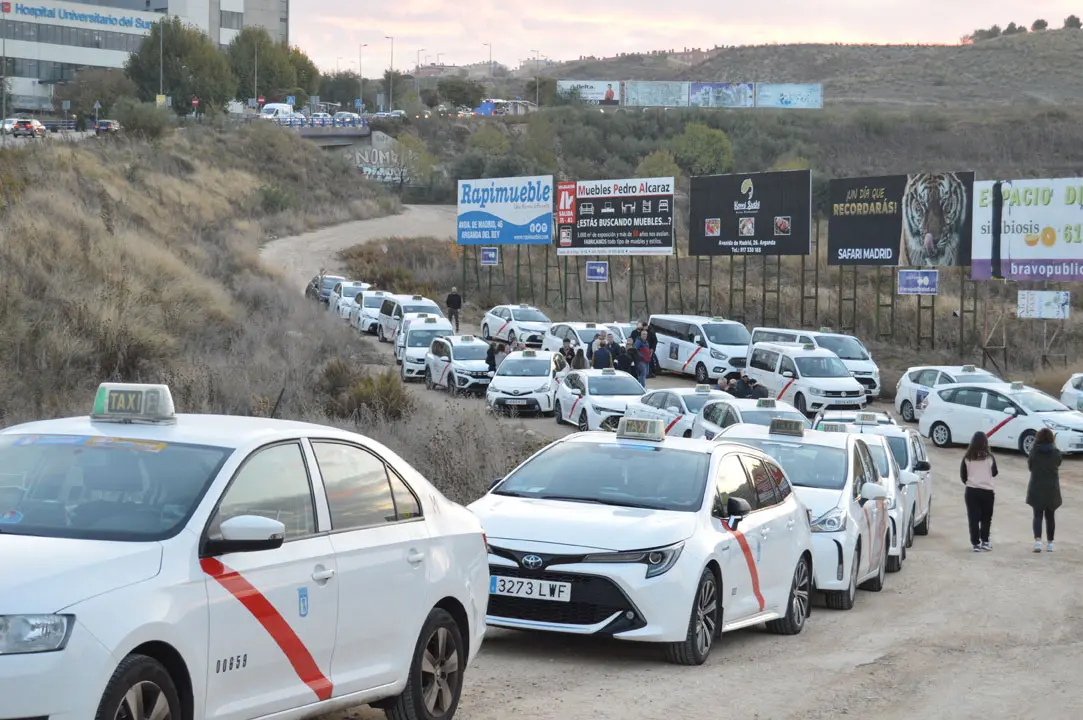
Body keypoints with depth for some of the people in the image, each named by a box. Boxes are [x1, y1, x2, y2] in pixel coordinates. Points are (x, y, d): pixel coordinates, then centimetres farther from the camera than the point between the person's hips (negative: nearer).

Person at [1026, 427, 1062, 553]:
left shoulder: (1034, 451, -9)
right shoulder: (1056, 452, -7)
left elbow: (1030, 466, 0)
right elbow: (1058, 465, 6)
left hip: (1036, 488, -1)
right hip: (1052, 488, 1)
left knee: (1038, 515, 5)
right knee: (1050, 516, 13)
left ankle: (1037, 540, -15)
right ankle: (1049, 544, 17)